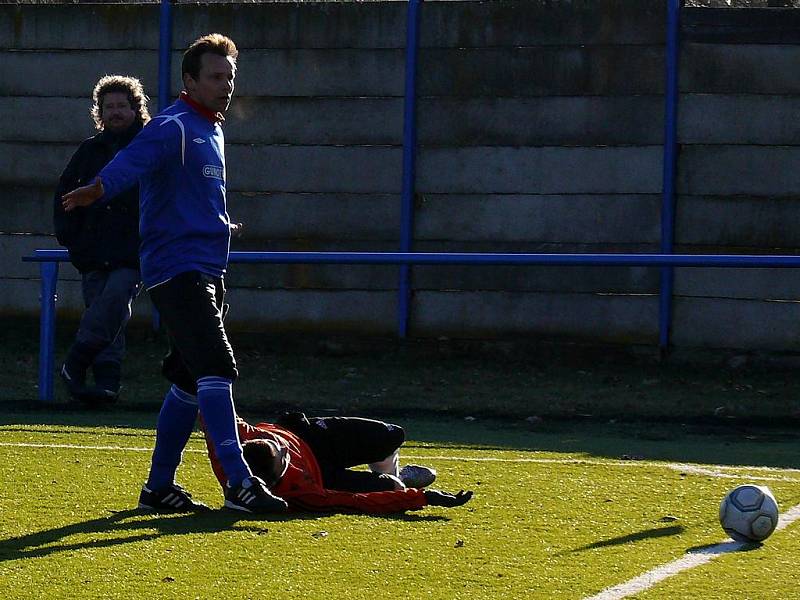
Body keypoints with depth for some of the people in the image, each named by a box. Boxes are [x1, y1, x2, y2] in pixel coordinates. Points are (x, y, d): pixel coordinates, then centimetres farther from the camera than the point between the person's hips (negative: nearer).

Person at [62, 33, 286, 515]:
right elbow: (130, 163, -32)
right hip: (177, 271, -10)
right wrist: (96, 190, -50)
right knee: (216, 370, -17)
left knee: (191, 381, 12)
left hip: (207, 272, 10)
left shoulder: (212, 131, 18)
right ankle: (240, 484, -21)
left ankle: (159, 488, 19)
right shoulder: (173, 128, -12)